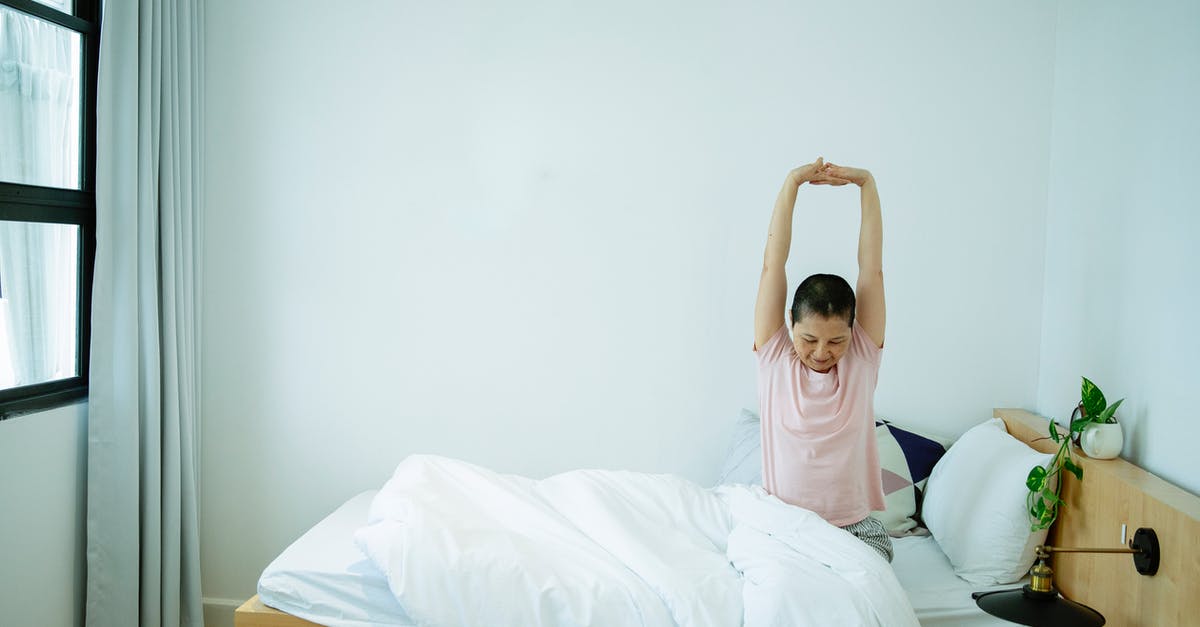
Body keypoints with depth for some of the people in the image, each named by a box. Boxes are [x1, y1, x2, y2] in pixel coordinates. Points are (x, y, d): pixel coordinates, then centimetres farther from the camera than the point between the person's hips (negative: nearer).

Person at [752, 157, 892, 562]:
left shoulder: (863, 358, 0)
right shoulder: (774, 358, -3)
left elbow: (871, 268, -5)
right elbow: (773, 266, -8)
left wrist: (866, 184, -9)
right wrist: (792, 184, -10)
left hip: (853, 526, 1)